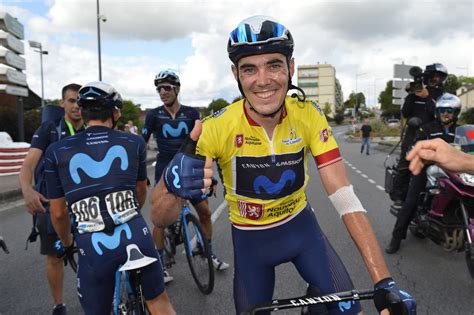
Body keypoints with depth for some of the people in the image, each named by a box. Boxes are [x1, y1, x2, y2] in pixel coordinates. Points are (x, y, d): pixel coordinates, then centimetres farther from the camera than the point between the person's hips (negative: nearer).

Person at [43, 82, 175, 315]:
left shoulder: (57, 151, 1)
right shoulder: (134, 142, 3)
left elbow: (58, 213, 8)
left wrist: (67, 243, 28)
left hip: (92, 247, 0)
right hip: (135, 237, 1)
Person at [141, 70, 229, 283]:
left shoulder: (191, 113, -1)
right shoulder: (154, 115, -4)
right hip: (165, 171, -2)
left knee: (205, 212, 4)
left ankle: (209, 254, 25)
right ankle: (160, 265, 12)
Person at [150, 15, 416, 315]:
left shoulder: (309, 115, -19)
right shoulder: (217, 128, -26)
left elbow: (346, 199, -20)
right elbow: (161, 219, -25)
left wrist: (384, 282, -28)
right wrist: (172, 184, -49)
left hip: (301, 226, 1)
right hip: (249, 240, -1)